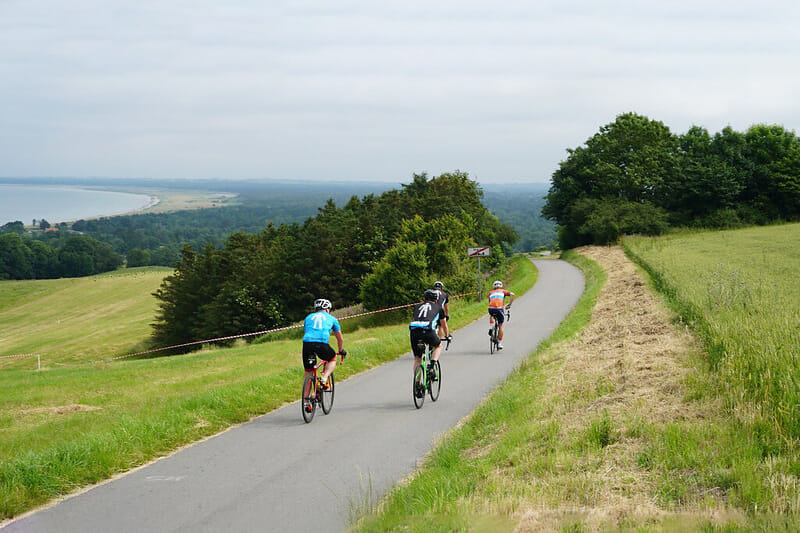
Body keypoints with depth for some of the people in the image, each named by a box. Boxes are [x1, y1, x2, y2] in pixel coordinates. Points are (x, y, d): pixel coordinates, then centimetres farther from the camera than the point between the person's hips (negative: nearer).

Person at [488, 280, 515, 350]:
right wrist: (509, 304, 12)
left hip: (491, 309, 2)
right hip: (499, 309, -2)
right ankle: (500, 344, 14)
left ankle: (491, 328, 16)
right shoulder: (503, 291, 22)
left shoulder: (491, 293, 28)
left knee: (491, 315, 40)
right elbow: (512, 294, 6)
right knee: (500, 326, 14)